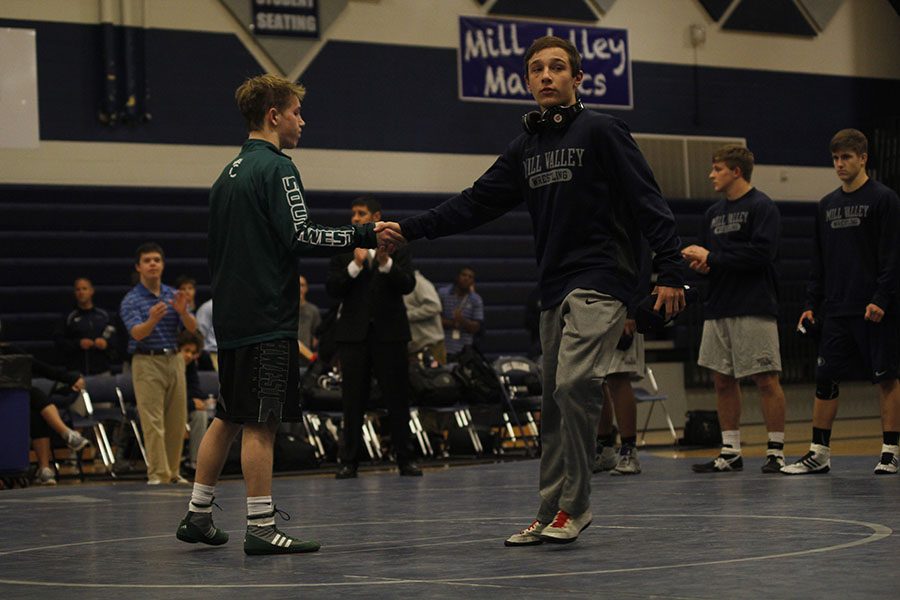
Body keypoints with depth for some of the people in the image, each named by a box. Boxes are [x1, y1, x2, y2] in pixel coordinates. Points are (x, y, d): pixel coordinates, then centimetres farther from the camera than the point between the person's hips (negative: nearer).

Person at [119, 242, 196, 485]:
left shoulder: (174, 296, 11)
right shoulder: (131, 300, -3)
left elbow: (192, 328, 1)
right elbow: (137, 333, -17)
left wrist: (183, 312, -20)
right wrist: (152, 319, -38)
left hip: (174, 359, 5)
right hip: (147, 362, -4)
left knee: (177, 421, 5)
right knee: (153, 421, -9)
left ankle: (173, 471, 13)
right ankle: (157, 474, -9)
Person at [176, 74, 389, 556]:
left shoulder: (230, 173, 17)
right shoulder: (275, 168, -11)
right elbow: (300, 237, -19)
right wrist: (364, 235, -14)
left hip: (230, 313, 9)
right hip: (267, 317, -9)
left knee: (227, 417, 16)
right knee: (260, 423, -7)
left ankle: (197, 515, 20)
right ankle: (261, 528, -6)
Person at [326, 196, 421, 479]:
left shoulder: (396, 247, 5)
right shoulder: (343, 250, 7)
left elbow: (408, 285, -6)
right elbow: (332, 289, -4)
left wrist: (386, 263, -22)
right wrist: (355, 265, -17)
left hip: (389, 331, 0)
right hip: (354, 333, 1)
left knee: (398, 397, 2)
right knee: (353, 400, 2)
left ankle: (405, 459, 9)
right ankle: (349, 461, 6)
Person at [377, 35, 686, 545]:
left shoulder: (602, 131, -3)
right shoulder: (526, 148, 16)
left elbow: (648, 201, -8)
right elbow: (478, 202, 17)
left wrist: (670, 269, -16)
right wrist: (410, 229, 9)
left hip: (600, 283, -7)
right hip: (555, 290, 7)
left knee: (574, 384, -20)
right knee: (555, 404, 8)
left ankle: (574, 506, -12)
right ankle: (552, 515, 13)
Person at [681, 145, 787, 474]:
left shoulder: (762, 207, -5)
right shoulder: (714, 213, 18)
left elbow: (761, 252, -17)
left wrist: (711, 257, -15)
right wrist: (698, 262, -2)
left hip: (754, 308, -8)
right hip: (718, 308, 8)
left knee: (766, 379, -5)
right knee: (722, 380, 7)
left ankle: (776, 451, 0)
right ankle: (730, 452, 14)